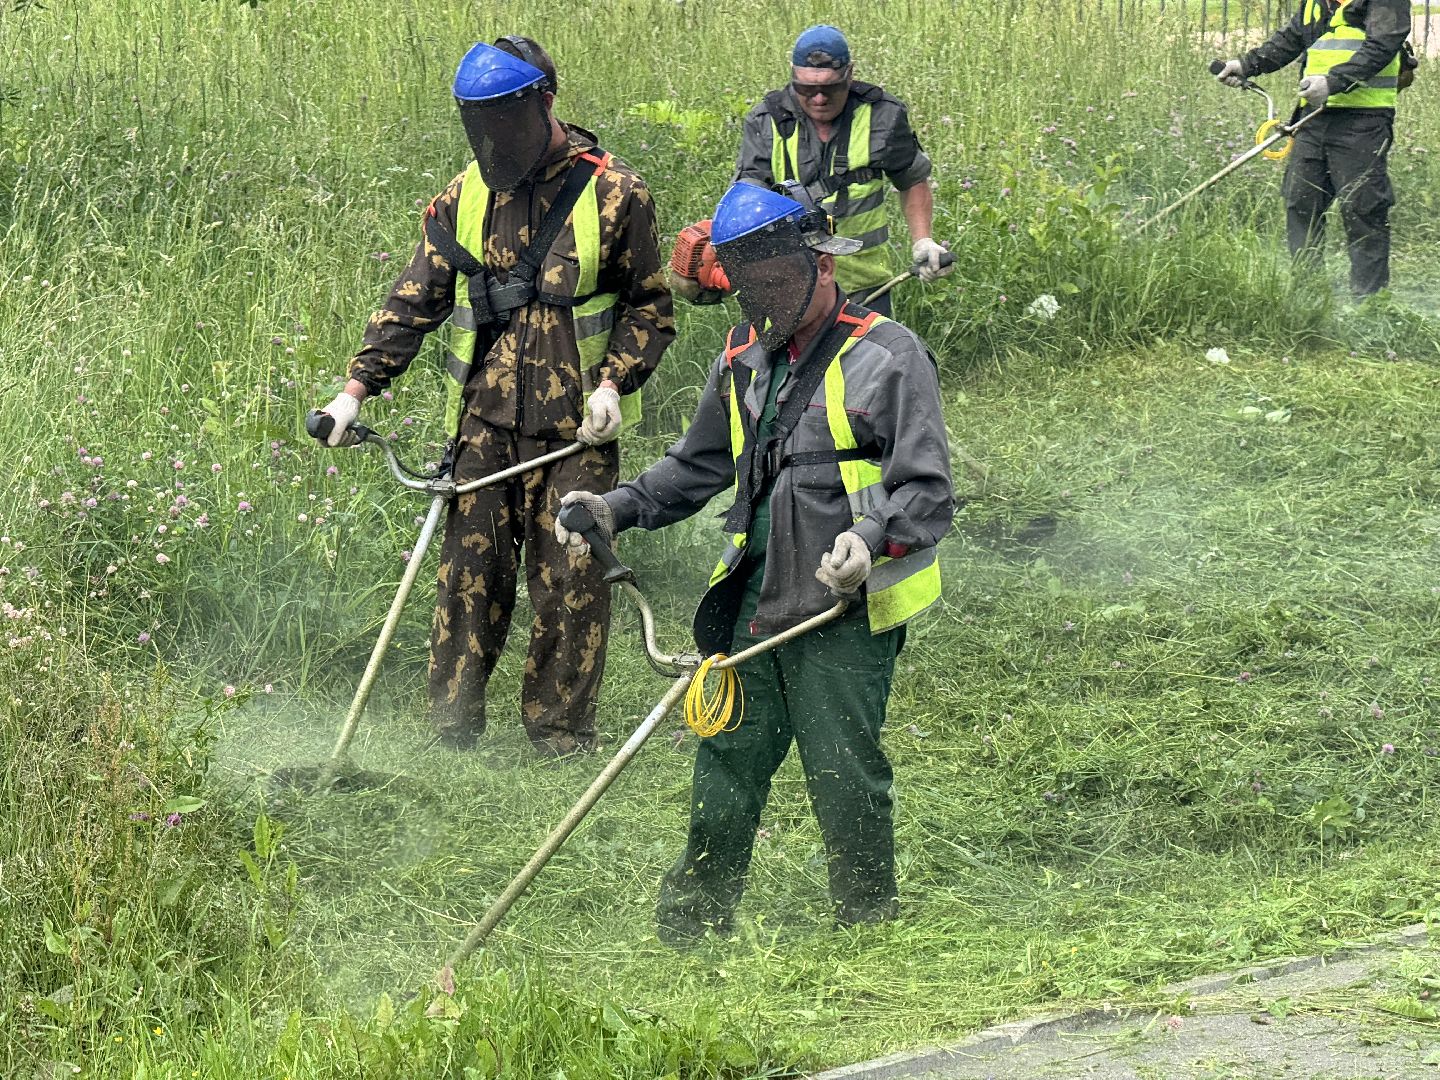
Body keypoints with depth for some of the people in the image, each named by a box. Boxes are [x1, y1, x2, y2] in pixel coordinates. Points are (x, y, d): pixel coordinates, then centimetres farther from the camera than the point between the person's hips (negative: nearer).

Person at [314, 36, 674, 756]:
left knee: (569, 586, 0)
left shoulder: (612, 194, -4)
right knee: (468, 575, 3)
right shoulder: (464, 198, 6)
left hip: (577, 428, -3)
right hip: (484, 422, 3)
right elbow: (414, 301, 9)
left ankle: (560, 741, 11)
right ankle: (449, 739, 12)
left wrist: (614, 382, -12)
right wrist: (358, 386, -1)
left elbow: (651, 306, 3)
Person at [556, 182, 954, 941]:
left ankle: (870, 930, 13)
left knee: (845, 779, -2)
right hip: (756, 602, 6)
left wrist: (872, 540, -30)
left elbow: (927, 495, -11)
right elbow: (697, 466, 26)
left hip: (846, 608, -6)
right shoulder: (745, 359, 13)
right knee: (726, 765, 12)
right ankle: (694, 921, 23)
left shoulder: (889, 356, -7)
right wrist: (618, 509, 12)